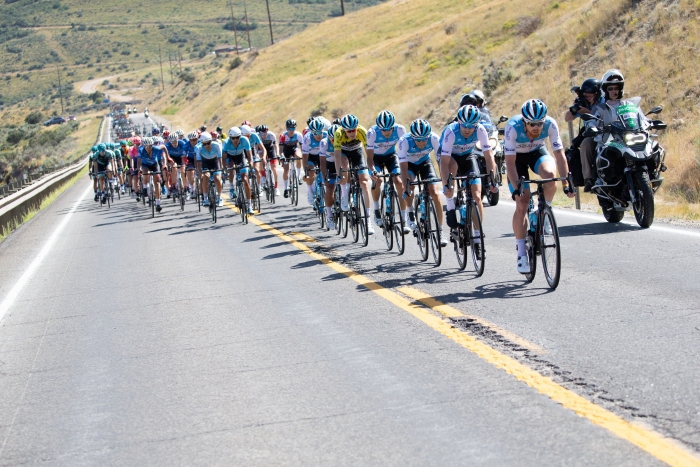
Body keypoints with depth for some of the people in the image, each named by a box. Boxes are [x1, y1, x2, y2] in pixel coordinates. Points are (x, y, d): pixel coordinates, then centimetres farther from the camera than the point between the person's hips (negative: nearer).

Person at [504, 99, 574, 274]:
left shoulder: (550, 124, -30)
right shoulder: (513, 127, -34)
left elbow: (560, 155, -27)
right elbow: (510, 162, -31)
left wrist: (566, 185, -33)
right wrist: (516, 188, -39)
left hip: (538, 153, 1)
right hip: (517, 157, -1)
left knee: (549, 174, -34)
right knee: (522, 204, -12)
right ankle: (521, 253, -2)